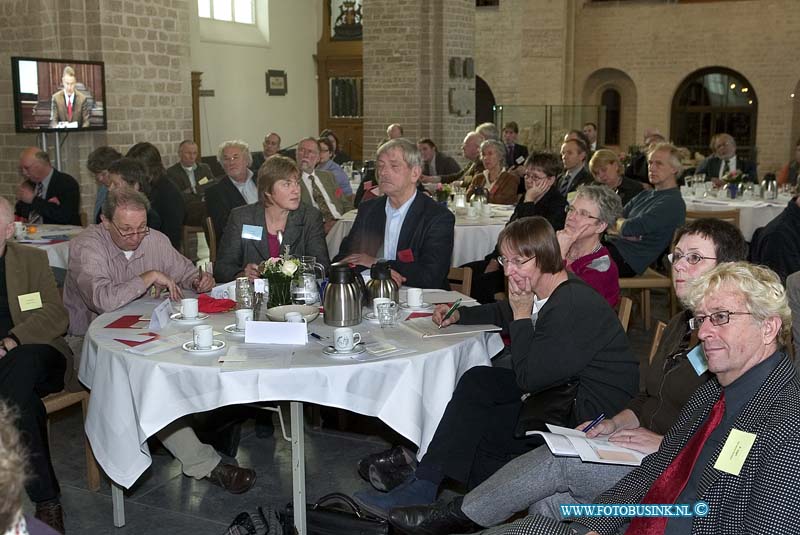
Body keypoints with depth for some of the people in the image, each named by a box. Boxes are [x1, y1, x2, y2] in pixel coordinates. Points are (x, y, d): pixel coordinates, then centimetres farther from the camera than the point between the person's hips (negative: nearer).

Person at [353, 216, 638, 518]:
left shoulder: (575, 307, -27)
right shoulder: (543, 291, 3)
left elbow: (528, 378, -23)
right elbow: (504, 314, 27)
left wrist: (522, 315, -16)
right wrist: (459, 314, 13)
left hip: (591, 410, -9)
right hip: (561, 386, 9)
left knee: (478, 428, -11)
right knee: (476, 381, -2)